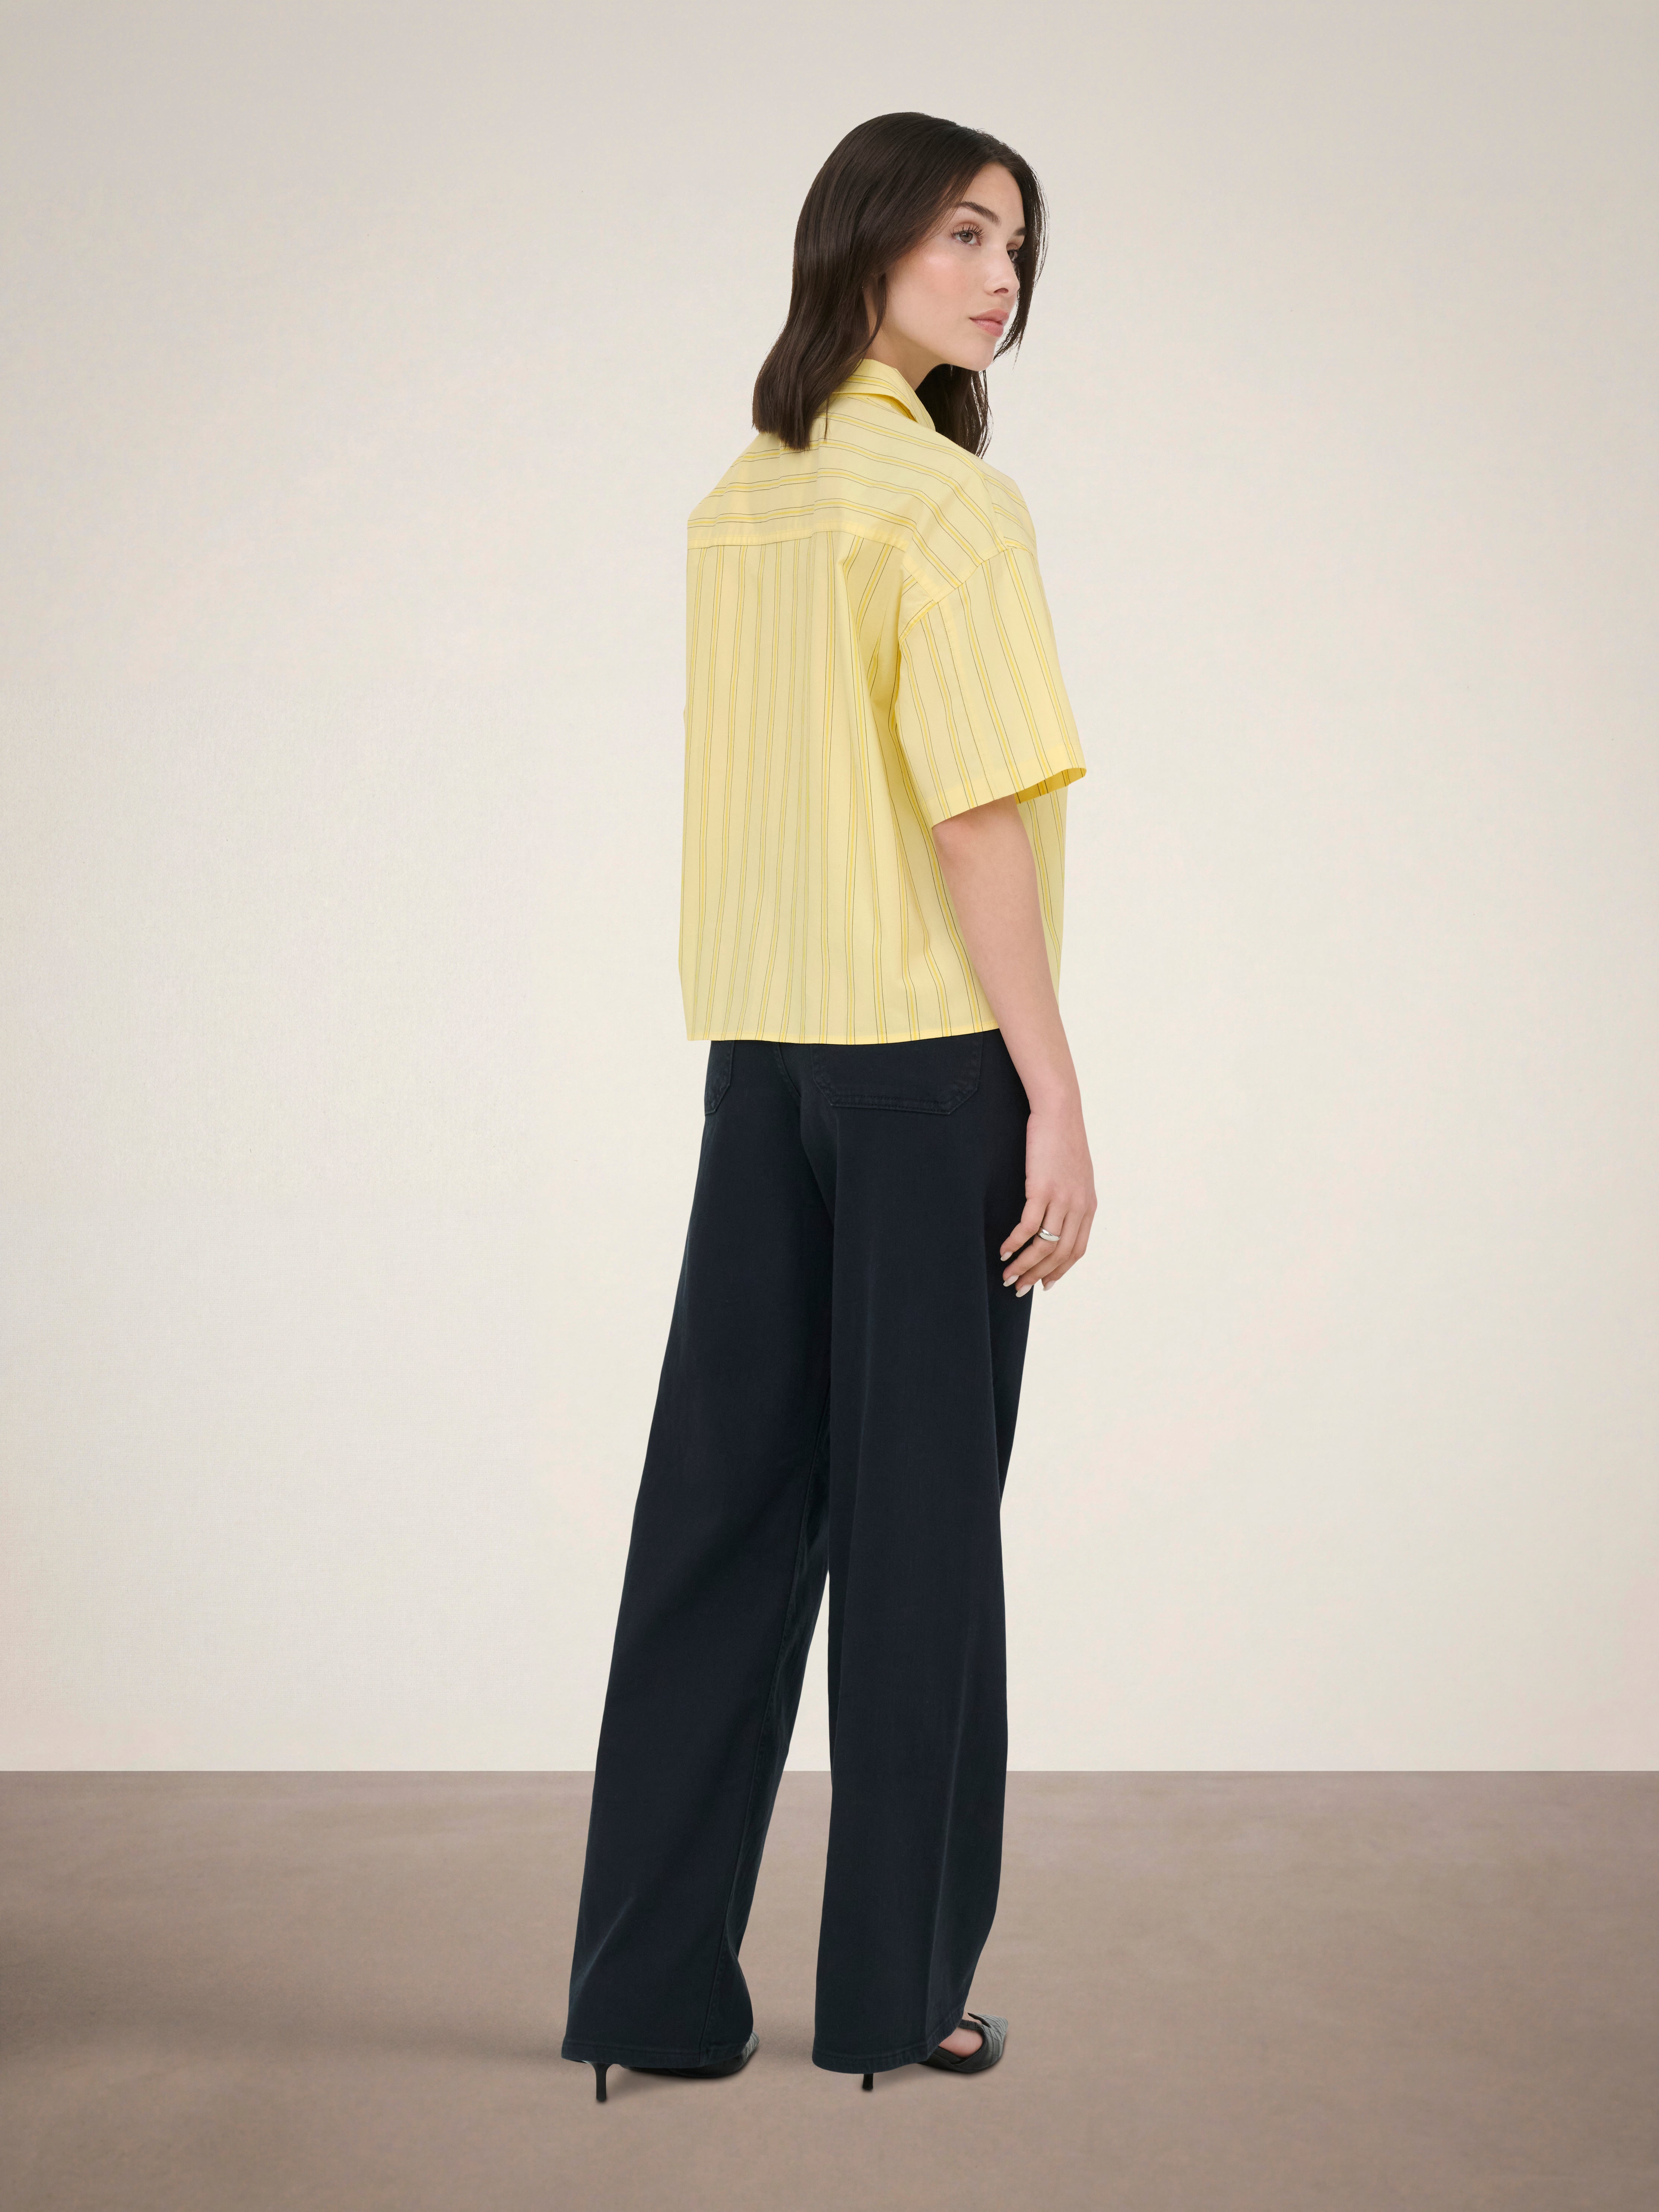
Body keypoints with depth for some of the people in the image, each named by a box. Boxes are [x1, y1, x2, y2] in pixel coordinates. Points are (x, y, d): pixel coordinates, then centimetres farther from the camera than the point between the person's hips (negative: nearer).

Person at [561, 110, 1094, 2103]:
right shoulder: (947, 502, -10)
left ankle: (653, 1986, 15)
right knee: (915, 1515, 2)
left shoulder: (734, 505, 12)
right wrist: (1056, 1095, -14)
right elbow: (981, 819, -16)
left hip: (756, 1055, 7)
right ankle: (894, 1990, 12)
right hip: (930, 1057, -7)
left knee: (723, 1498, 8)